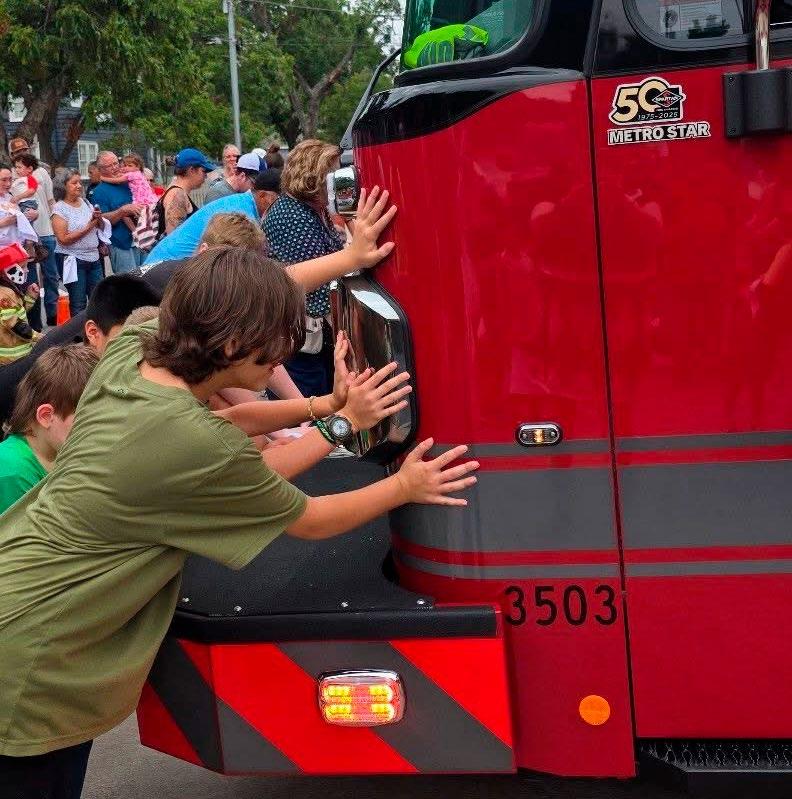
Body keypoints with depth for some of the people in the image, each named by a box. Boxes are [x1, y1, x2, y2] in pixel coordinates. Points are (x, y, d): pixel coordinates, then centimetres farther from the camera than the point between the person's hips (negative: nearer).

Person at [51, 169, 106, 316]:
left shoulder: (85, 202, 10)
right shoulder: (60, 209, -8)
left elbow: (101, 226, 18)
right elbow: (63, 239, -17)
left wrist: (99, 218, -4)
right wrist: (87, 227, -15)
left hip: (94, 258, 6)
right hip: (73, 260, -6)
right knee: (78, 304, -2)